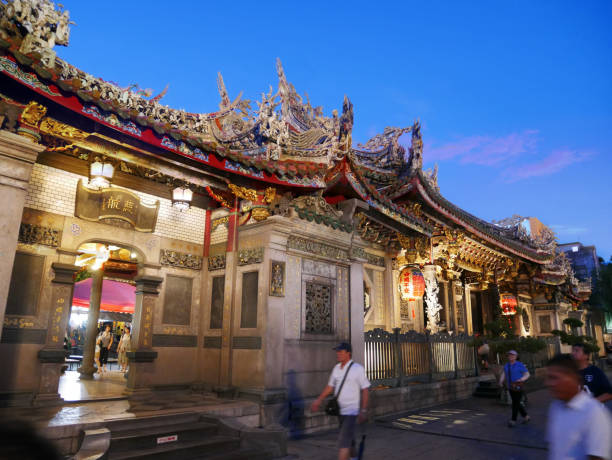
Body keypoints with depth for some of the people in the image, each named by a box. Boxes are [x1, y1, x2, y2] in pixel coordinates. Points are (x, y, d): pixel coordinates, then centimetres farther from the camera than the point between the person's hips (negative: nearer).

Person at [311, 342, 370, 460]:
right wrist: (319, 400, 9)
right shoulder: (336, 368, 6)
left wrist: (363, 411, -15)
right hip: (339, 410, 7)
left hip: (351, 411, -6)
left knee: (344, 440, -12)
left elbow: (365, 391, -12)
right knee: (348, 438, 21)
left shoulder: (358, 369, -13)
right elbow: (330, 387, 14)